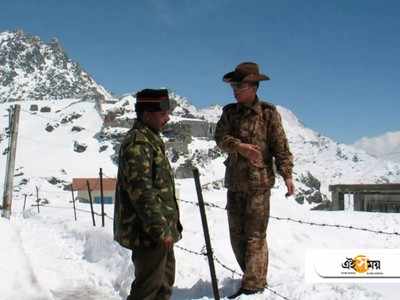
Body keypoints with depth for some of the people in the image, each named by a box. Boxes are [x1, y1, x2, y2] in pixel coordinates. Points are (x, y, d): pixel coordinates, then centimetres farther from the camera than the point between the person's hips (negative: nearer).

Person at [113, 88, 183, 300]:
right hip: (148, 232, -11)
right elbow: (142, 192, -25)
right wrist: (161, 229, -23)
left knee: (165, 282, 21)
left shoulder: (151, 139, 15)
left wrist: (170, 225, 23)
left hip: (160, 229, 11)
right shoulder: (137, 143, -19)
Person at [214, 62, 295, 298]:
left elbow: (281, 146, -7)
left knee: (255, 236, -3)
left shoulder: (269, 113, -4)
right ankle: (254, 278, 29)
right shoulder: (229, 111, 8)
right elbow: (220, 138, -6)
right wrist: (240, 147, -24)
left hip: (259, 183, -5)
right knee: (237, 235, 12)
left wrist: (287, 174, -15)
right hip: (235, 183, 5)